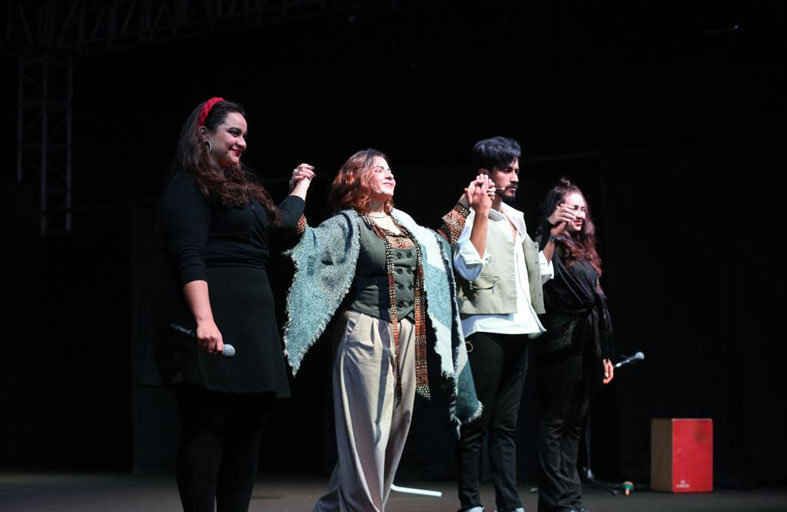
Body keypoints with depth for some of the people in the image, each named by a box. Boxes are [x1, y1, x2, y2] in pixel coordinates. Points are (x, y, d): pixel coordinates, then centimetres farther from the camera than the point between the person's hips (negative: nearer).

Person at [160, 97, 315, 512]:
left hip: (255, 322, 9)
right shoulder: (187, 186, -2)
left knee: (246, 431, 6)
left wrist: (300, 186, 53)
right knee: (207, 429, -10)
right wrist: (203, 319, -28)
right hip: (218, 323, -9)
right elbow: (189, 259, -15)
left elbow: (282, 221, 42)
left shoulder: (241, 187, 24)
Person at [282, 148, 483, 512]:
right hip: (366, 333, -7)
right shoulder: (347, 225, -2)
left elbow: (444, 245, 32)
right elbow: (301, 242, -16)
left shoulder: (406, 226, 17)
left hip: (407, 336, 7)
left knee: (394, 428, 8)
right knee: (367, 430, -7)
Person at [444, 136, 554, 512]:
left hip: (519, 328, 7)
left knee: (506, 424, 8)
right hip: (486, 328, -7)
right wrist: (481, 212, -19)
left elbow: (539, 271, 25)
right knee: (477, 423, -5)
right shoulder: (466, 216, -4)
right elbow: (469, 268, -20)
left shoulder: (516, 217, 19)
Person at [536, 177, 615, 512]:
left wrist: (605, 353, 19)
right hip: (561, 346, -8)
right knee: (555, 422, -5)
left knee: (573, 423, 10)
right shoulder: (551, 247, -4)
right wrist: (552, 231, -30)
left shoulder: (586, 252, 19)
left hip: (587, 348, 8)